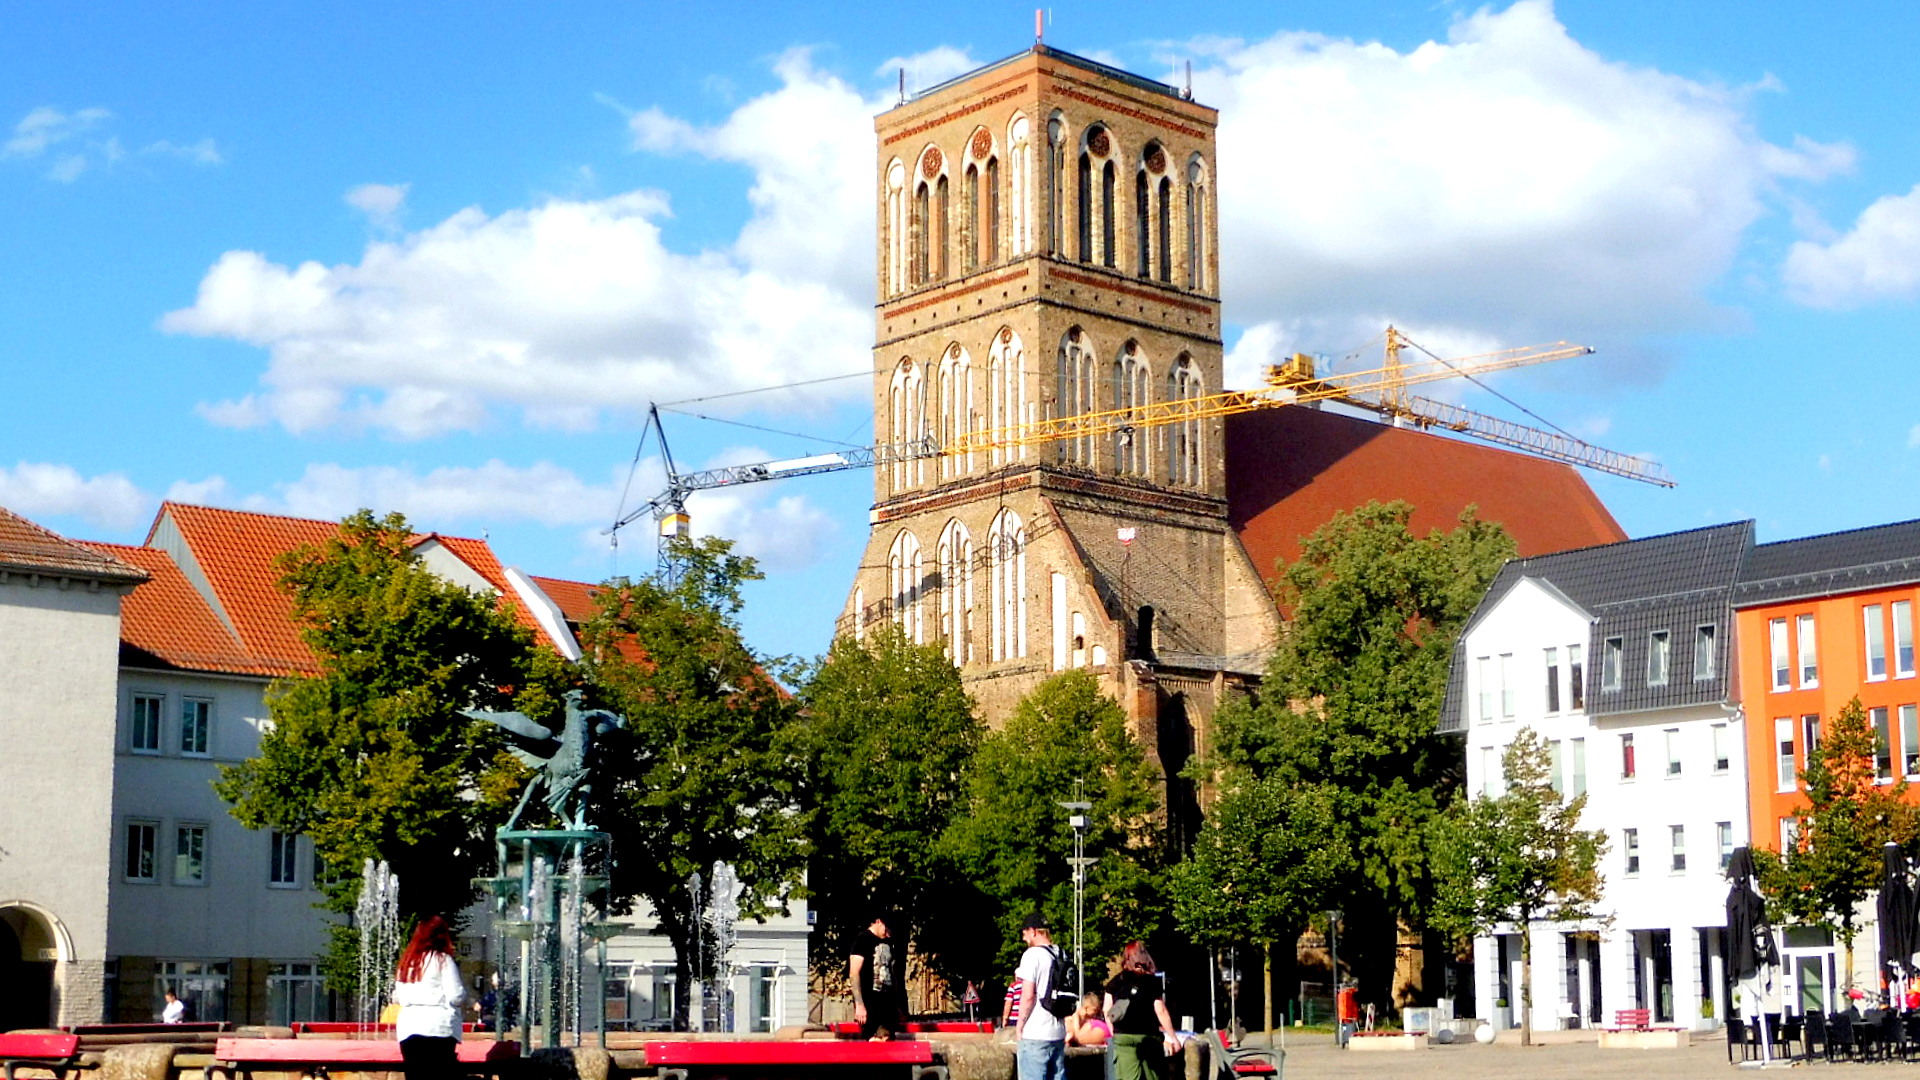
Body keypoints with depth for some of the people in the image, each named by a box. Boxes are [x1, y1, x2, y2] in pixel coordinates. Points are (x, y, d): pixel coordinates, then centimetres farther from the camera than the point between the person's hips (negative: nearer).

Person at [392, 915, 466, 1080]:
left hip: (408, 1026, 5)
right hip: (438, 1027, -5)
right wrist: (463, 990, 12)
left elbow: (398, 997, 13)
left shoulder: (406, 960, 14)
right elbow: (456, 996, -8)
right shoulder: (443, 960, -3)